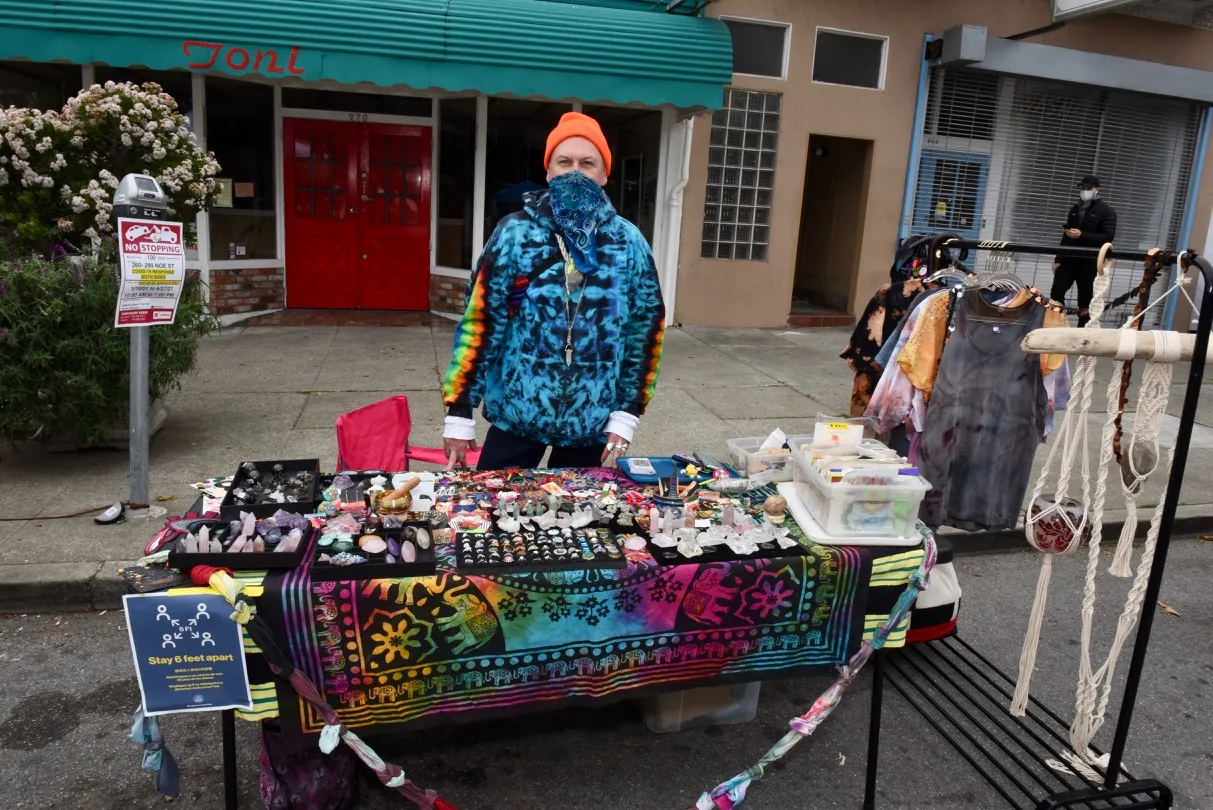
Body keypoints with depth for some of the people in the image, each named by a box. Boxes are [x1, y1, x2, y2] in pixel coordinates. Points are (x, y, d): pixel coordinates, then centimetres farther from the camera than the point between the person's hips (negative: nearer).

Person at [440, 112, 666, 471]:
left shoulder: (629, 242, -1)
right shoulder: (514, 234, -6)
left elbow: (646, 329, 2)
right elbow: (478, 321, -6)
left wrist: (626, 415, -2)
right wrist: (459, 413, -8)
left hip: (594, 424, 1)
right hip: (515, 416, -1)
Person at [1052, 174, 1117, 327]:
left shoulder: (1106, 211, 0)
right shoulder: (1075, 209, 16)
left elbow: (1108, 236, -11)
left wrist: (1082, 235, -20)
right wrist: (1058, 259, 11)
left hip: (1089, 262, -5)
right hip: (1068, 259, 5)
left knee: (1085, 300, -2)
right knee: (1056, 294, -5)